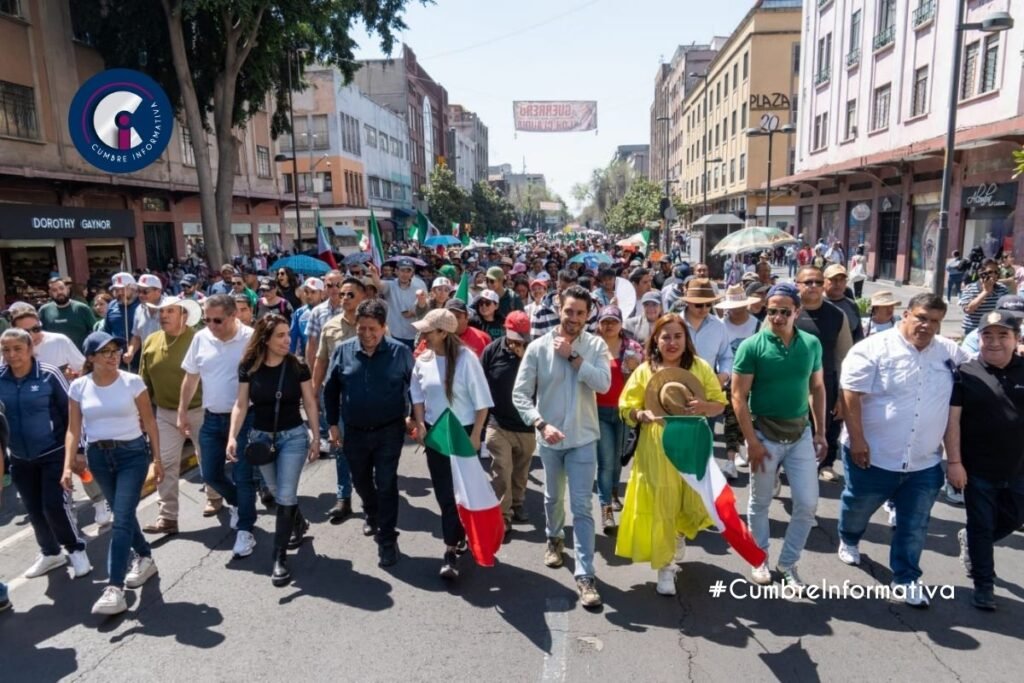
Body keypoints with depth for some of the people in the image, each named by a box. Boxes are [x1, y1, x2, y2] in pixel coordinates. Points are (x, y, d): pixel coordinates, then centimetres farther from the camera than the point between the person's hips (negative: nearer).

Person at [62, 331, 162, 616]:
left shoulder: (133, 382, -7)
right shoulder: (78, 387, -1)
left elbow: (149, 422, -2)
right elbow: (74, 430, 2)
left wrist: (156, 458, -3)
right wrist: (68, 466, -8)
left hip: (132, 454, -3)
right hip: (98, 456, 3)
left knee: (121, 518, -9)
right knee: (123, 514, 16)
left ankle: (115, 588, -8)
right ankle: (145, 558, 38)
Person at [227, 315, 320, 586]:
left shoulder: (297, 366, -10)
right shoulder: (249, 367, -7)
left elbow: (310, 403, -3)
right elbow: (241, 404, -2)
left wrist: (315, 438, -3)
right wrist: (232, 437, -13)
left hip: (293, 436, -2)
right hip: (260, 437, 2)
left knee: (285, 496, -5)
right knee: (278, 494, 18)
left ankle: (280, 558, 5)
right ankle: (299, 523, 47)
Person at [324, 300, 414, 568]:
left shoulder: (400, 351, -11)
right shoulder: (343, 351, -5)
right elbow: (330, 390, 4)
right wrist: (333, 424, 3)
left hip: (389, 431, -3)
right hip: (354, 431, 3)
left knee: (386, 484, -1)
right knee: (361, 481, 21)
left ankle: (387, 539, 11)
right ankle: (372, 515, 49)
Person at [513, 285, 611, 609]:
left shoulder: (596, 345, -6)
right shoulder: (538, 347, -10)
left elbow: (603, 384, -21)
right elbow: (520, 394, -11)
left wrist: (573, 356, -21)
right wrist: (541, 424, -22)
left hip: (583, 438, -1)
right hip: (549, 438, 1)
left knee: (582, 508, -2)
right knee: (553, 497, 22)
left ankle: (585, 574, 5)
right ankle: (554, 538, 50)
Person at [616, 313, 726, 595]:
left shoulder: (700, 367, 0)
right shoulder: (645, 370, -2)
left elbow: (720, 403, 4)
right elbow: (626, 409, -1)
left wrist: (703, 407, -18)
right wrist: (642, 415, -23)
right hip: (657, 449, -1)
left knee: (699, 504, 7)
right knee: (661, 507, 4)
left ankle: (679, 531, 41)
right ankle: (664, 566, 20)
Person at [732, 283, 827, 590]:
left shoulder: (811, 344, -1)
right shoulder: (752, 346, -14)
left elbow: (817, 388, 9)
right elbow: (738, 396, -13)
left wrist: (820, 432, 7)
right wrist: (752, 442, -15)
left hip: (801, 434, 3)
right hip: (765, 434, -3)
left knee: (808, 503, 6)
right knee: (760, 502, 12)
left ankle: (787, 562, 26)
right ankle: (760, 559, 33)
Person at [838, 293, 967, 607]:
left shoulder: (952, 353, 2)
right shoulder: (875, 348, -13)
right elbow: (851, 394, -16)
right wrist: (857, 439, -19)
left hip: (924, 462, 4)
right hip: (873, 456, -3)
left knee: (914, 526, 12)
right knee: (857, 508, 18)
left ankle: (906, 579, 29)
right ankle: (848, 541, 48)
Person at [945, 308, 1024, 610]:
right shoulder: (966, 373, -9)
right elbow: (952, 420, -10)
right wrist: (955, 462, -13)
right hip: (977, 469, -3)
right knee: (981, 527, 10)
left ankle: (970, 541, 47)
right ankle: (983, 584, 26)